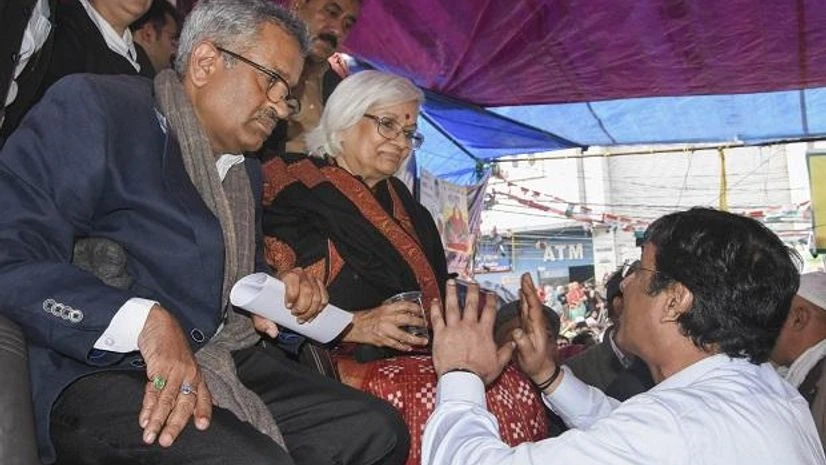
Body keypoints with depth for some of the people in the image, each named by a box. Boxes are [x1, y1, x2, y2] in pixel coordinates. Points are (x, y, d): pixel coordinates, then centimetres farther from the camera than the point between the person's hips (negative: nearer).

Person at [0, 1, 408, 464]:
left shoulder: (247, 170, 21)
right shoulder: (94, 106, -4)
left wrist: (280, 295, 9)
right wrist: (145, 321, -26)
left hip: (232, 367, 8)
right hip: (102, 375, -7)